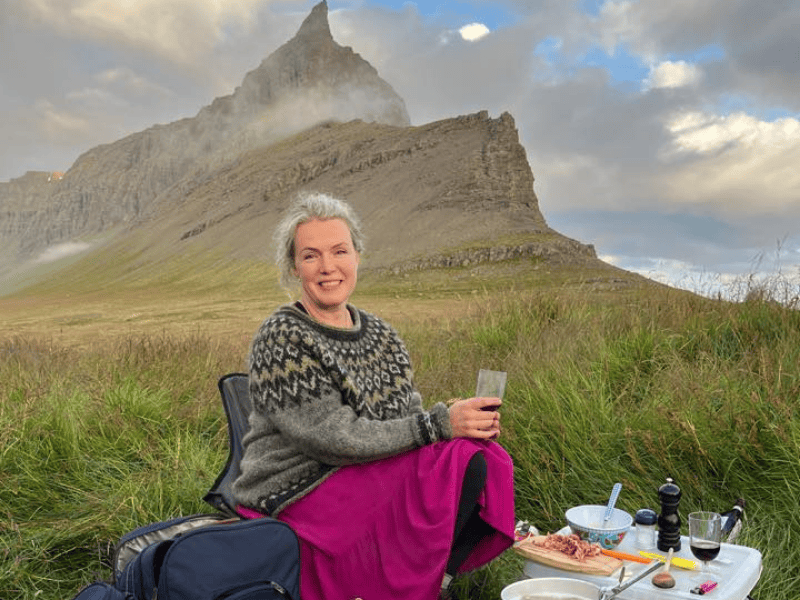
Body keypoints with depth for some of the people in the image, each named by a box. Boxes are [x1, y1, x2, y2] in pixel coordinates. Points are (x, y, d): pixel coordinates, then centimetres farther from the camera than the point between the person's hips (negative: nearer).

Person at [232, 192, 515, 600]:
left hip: (371, 484, 7)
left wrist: (466, 420, -13)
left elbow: (409, 419, 8)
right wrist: (441, 424, -21)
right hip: (295, 499, -6)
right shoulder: (280, 339, -12)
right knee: (455, 463, -22)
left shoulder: (381, 335, 10)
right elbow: (335, 439, -19)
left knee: (484, 459, -16)